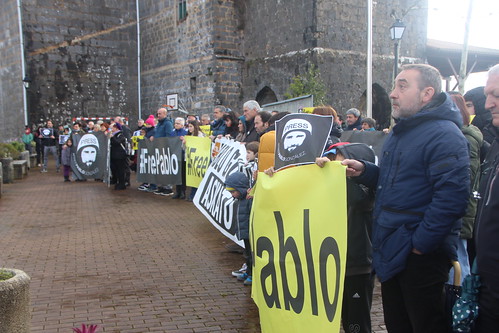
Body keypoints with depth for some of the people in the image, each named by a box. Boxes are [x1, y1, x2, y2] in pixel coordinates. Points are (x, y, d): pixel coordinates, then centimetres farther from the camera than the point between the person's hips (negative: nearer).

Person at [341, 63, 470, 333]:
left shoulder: (444, 135, -17)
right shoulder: (399, 133, 14)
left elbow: (451, 197, -26)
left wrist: (420, 243, -22)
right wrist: (364, 171, 4)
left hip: (420, 255, -9)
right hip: (390, 251, 9)